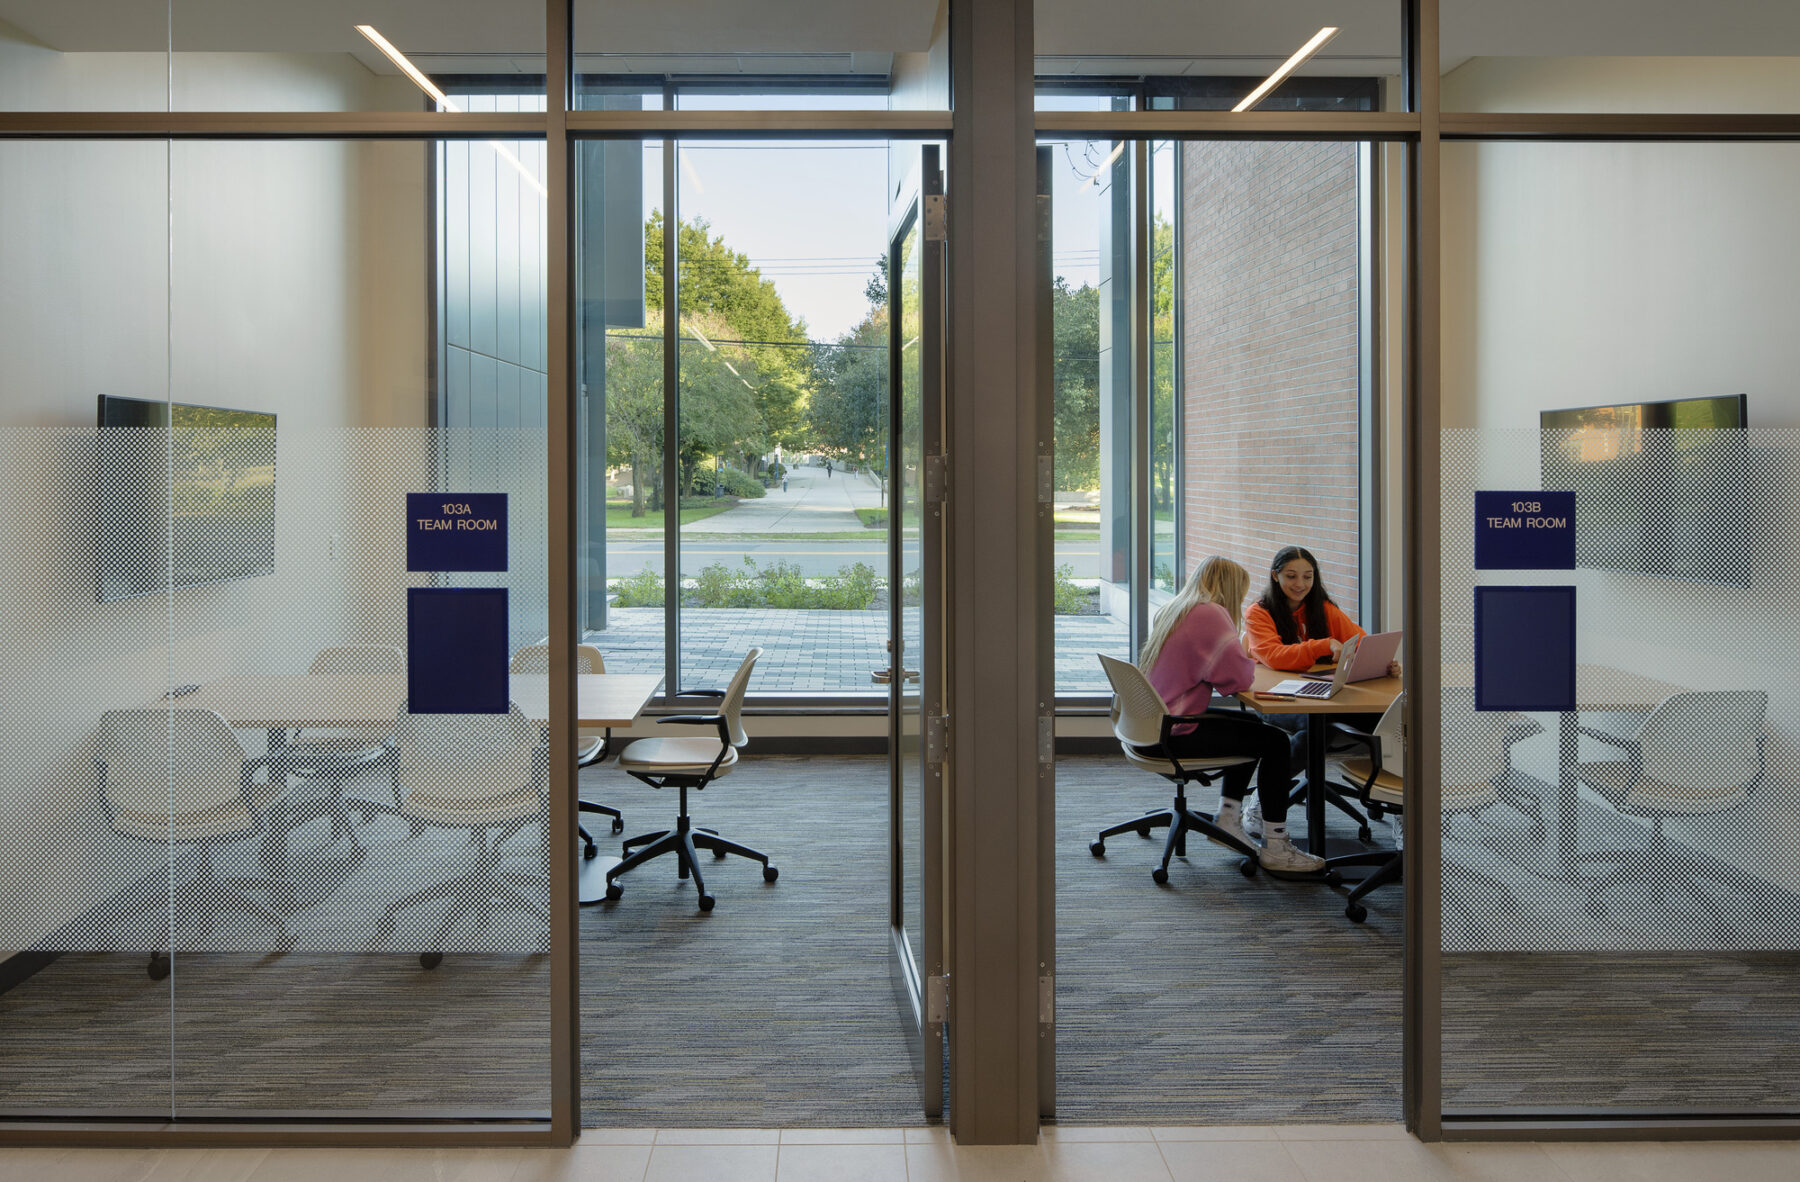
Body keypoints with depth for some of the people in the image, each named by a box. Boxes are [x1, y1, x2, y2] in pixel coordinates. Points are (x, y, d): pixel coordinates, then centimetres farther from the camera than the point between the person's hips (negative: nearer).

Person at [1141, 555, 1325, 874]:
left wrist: (1243, 666, 8)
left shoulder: (1171, 610, 13)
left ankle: (1228, 818, 28)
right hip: (1175, 735, -10)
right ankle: (1275, 848, 0)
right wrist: (1248, 665, 4)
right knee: (1276, 741, -5)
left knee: (1253, 724, 24)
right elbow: (1240, 676, -18)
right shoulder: (1210, 614, -16)